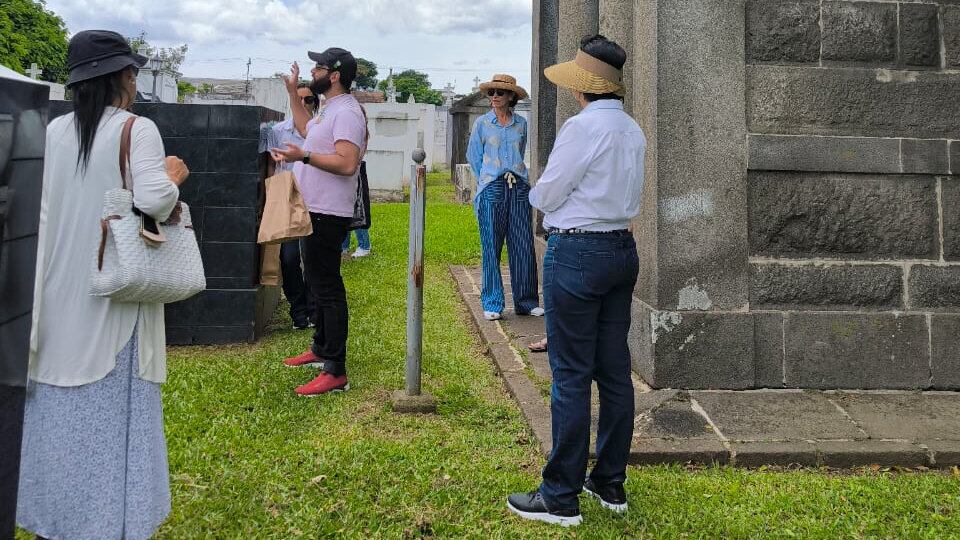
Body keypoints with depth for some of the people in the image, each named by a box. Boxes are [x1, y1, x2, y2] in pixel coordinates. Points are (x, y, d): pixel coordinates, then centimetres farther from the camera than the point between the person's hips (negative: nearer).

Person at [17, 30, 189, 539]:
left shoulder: (53, 130, 4)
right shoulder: (137, 131, -11)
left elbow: (38, 205, 4)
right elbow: (152, 201, -21)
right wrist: (173, 175, -2)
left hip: (61, 290, 5)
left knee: (60, 399, 15)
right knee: (113, 407, 4)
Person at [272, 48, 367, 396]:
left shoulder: (346, 112, -17)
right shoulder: (330, 109, 17)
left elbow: (347, 164, -29)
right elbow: (306, 129, 36)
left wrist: (303, 156, -31)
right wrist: (292, 91, 31)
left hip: (327, 215, -11)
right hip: (315, 210, 11)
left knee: (327, 289, -10)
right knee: (319, 284, 20)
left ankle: (335, 372, -7)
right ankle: (321, 349, 35)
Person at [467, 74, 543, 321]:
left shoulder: (521, 123, 10)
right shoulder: (482, 123, 4)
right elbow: (473, 156, 11)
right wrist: (488, 179, 11)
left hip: (519, 189, 2)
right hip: (492, 190, -2)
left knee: (523, 246, 1)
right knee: (492, 247, -1)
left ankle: (526, 301, 11)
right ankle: (492, 304, 7)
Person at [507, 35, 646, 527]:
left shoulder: (582, 126, -14)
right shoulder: (633, 130, 11)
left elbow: (544, 196, -10)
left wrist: (540, 193, 12)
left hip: (577, 252, -8)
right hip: (622, 248, 8)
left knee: (571, 375, -3)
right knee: (615, 371, 12)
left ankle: (561, 498, 6)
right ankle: (610, 484, 23)